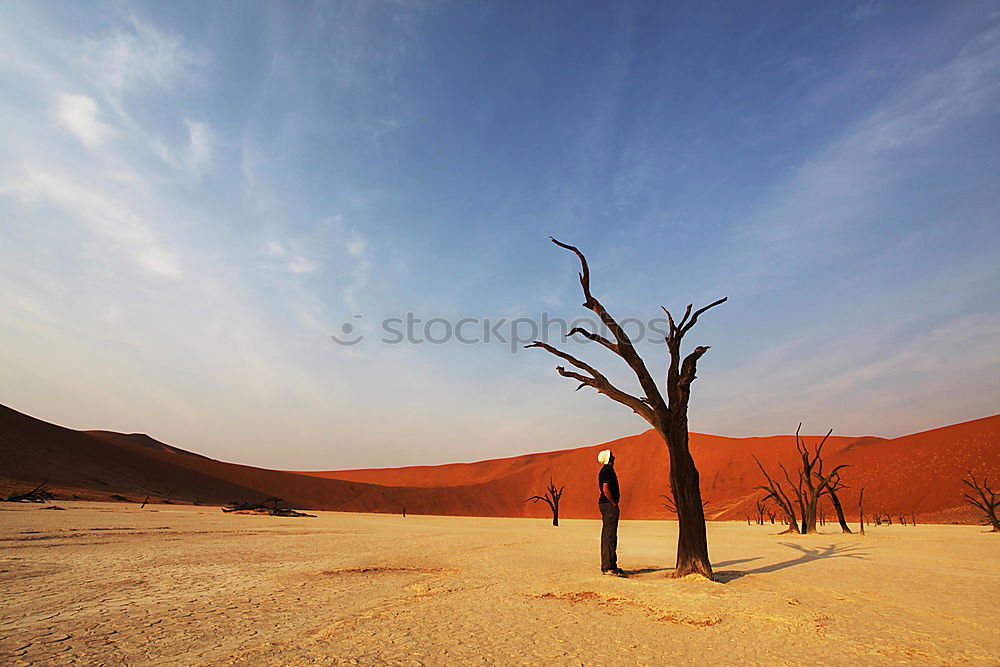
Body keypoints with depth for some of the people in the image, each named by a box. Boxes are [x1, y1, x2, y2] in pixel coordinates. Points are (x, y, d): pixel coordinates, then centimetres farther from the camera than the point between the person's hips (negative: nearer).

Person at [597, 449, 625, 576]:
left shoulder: (604, 470, 18)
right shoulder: (608, 470, -14)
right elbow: (606, 490, -22)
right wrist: (614, 504, -15)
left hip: (604, 504, 11)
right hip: (609, 505, -11)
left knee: (606, 536, 13)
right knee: (610, 536, -9)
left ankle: (605, 566, 19)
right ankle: (609, 567, -9)